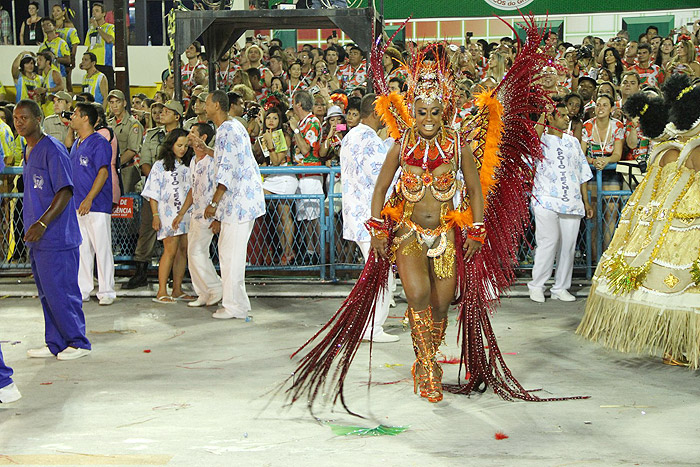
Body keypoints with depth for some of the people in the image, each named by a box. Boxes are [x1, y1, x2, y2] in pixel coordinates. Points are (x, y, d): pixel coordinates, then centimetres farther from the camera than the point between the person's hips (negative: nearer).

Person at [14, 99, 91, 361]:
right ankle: (55, 344, 19)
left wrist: (42, 223, -26)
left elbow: (65, 191, -19)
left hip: (56, 235, -9)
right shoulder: (28, 151, 16)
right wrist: (32, 227, 18)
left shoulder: (53, 150, -13)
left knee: (59, 290, -6)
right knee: (46, 292, 12)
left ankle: (78, 342, 5)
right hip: (36, 238, 9)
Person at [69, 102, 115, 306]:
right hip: (77, 205, 8)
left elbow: (103, 173, -16)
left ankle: (106, 292, 1)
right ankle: (82, 290, 15)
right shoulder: (76, 145, 18)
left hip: (97, 205, -8)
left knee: (102, 248, -4)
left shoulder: (99, 143, -9)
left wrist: (89, 199, -22)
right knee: (81, 249, 10)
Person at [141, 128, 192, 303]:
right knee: (170, 250, -12)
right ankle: (161, 292, -10)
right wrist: (156, 215, -10)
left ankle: (177, 289, 11)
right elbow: (153, 193, -3)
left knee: (183, 250, 4)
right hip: (169, 214, -6)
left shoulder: (188, 165, 16)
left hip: (186, 214, 6)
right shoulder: (160, 165, 0)